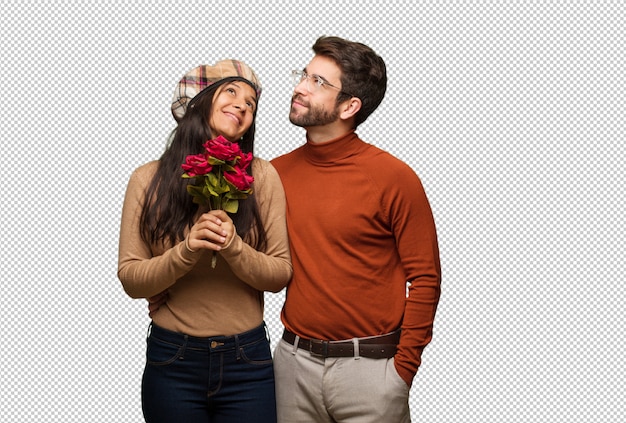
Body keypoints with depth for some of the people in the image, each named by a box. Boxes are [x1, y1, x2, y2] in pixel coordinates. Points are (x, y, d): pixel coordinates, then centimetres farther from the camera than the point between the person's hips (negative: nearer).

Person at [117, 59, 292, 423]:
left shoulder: (262, 176, -3)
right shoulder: (148, 180, -2)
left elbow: (280, 275, -3)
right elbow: (131, 280, -4)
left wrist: (234, 247, -21)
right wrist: (187, 250, -20)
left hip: (248, 363, 0)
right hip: (172, 362, 0)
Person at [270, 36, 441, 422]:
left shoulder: (393, 177, -9)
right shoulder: (277, 172, 3)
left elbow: (425, 278, -7)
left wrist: (403, 369, -9)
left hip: (369, 364, -3)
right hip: (294, 361, 4)